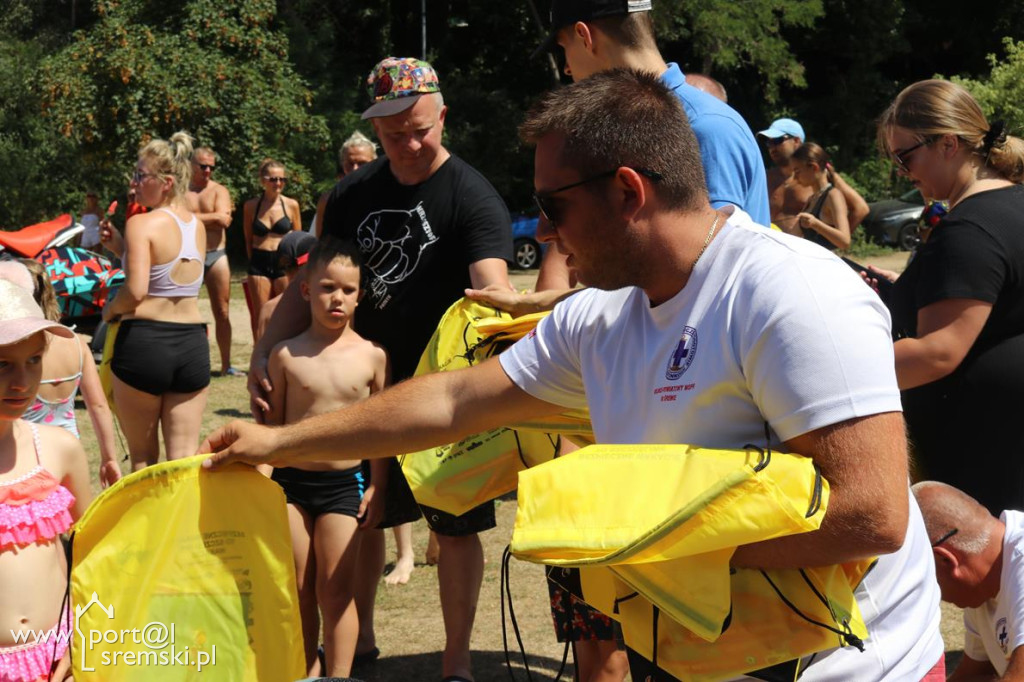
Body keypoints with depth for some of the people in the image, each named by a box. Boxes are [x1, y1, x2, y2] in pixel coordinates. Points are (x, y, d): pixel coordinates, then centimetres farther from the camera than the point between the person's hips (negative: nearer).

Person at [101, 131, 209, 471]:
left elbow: (136, 291, -21)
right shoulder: (198, 226, 10)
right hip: (193, 341, 5)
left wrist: (109, 310, -2)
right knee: (184, 458, 7)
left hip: (144, 341, -5)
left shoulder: (141, 224, -11)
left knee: (143, 458, 11)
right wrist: (121, 248, 13)